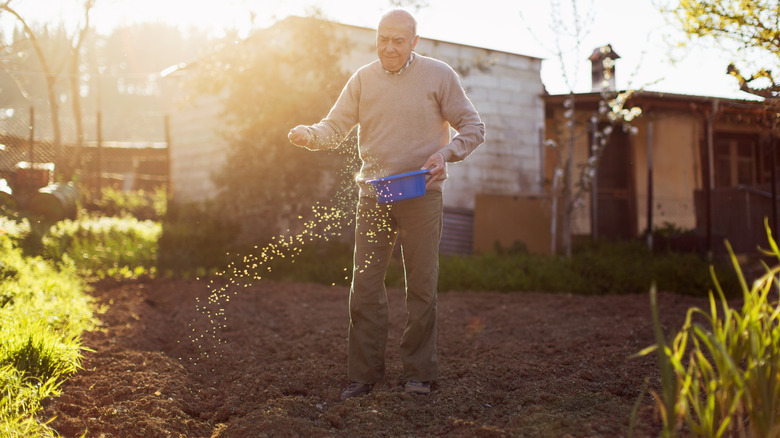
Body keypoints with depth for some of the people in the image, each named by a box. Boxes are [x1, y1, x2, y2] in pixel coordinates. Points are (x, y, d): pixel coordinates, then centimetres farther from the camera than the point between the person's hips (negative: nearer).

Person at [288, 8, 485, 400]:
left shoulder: (439, 75, 0)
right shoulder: (363, 79, 7)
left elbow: (473, 127, 3)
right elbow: (335, 127, 3)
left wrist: (446, 152, -15)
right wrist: (309, 135, -18)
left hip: (421, 194, -2)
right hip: (373, 194, 2)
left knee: (421, 286, 3)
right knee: (365, 284, 0)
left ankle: (418, 372, 14)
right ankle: (364, 374, 9)